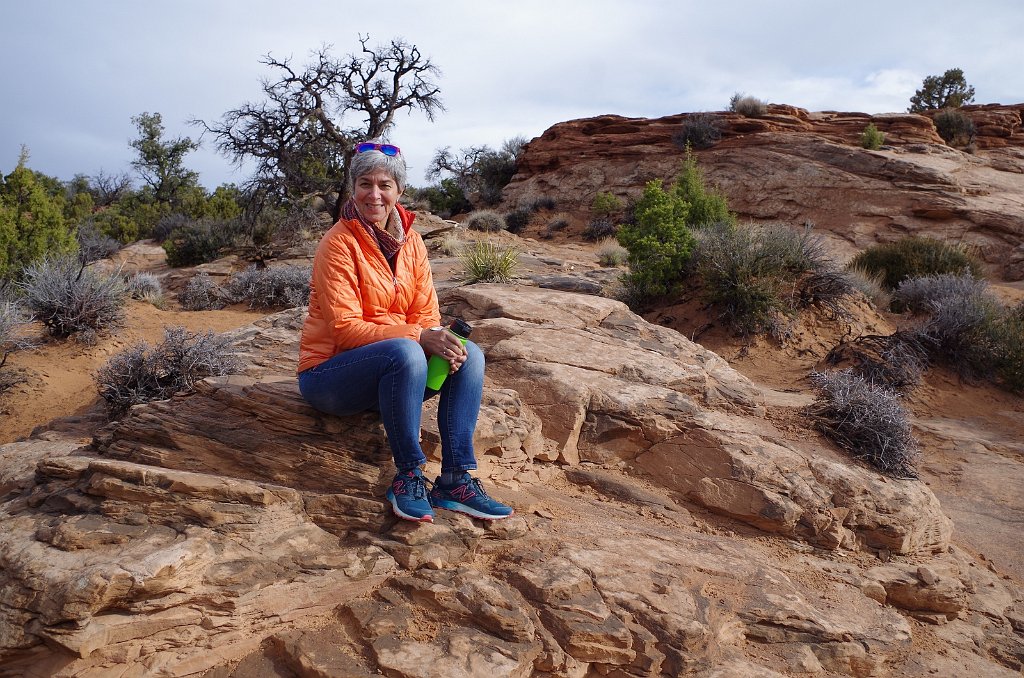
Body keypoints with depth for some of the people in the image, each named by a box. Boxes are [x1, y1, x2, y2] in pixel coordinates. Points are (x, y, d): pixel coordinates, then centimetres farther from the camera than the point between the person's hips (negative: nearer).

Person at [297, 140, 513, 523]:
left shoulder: (410, 240, 5)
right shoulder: (339, 244, -14)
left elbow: (426, 314, 2)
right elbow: (345, 327, -20)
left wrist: (442, 341, -21)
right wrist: (418, 336, -30)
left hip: (390, 371, 6)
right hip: (328, 373, -6)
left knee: (469, 355, -16)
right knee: (405, 352, -35)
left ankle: (455, 479, -18)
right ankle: (408, 477, -23)